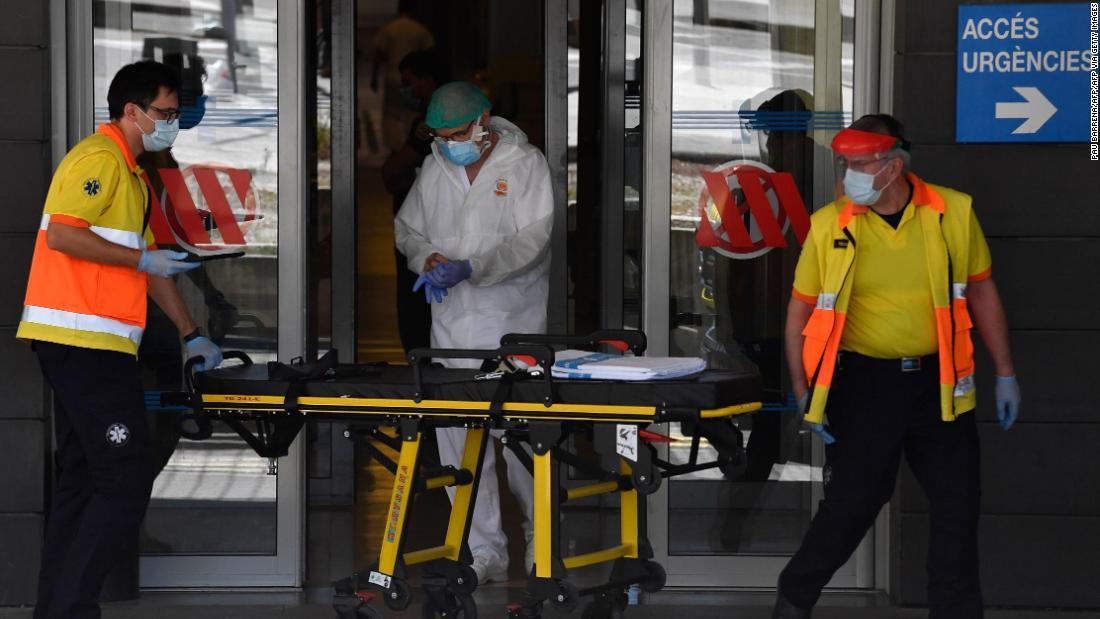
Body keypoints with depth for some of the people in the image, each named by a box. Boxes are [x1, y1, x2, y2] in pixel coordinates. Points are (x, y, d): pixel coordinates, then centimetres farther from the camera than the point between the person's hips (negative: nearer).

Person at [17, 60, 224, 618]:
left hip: (75, 344, 11)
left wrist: (190, 335, 22)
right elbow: (62, 234, -20)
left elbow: (149, 261, 27)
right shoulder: (99, 158, -9)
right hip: (85, 341, -11)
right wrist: (143, 260, -15)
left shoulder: (132, 175, 24)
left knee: (82, 478, 12)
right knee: (126, 478, -12)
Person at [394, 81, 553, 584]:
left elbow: (532, 240, -16)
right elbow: (407, 228, 17)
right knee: (458, 438, 2)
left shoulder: (526, 165, -7)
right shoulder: (434, 169, 8)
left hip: (513, 321, -4)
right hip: (453, 321, 4)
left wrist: (470, 268, -28)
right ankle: (486, 552, 9)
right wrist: (427, 257, -6)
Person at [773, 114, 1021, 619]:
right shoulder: (830, 226, -6)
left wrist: (1004, 374, 10)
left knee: (958, 503, 6)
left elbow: (981, 292, 8)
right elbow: (800, 310, 2)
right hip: (863, 383, -2)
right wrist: (803, 392, -3)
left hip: (938, 382, 2)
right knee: (853, 502, 2)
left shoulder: (953, 213, -2)